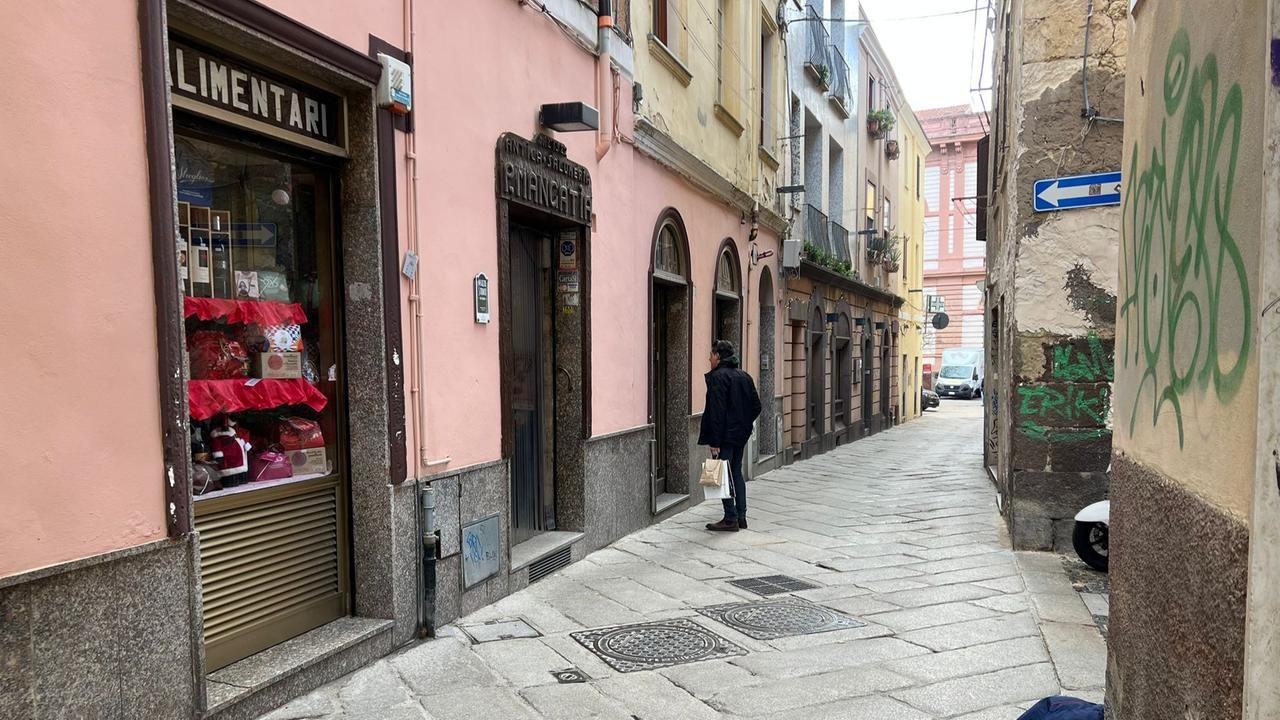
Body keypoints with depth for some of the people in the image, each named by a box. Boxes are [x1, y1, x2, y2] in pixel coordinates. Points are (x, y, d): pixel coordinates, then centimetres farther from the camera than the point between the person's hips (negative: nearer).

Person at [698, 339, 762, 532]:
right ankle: (741, 516, 19)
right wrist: (745, 424, 17)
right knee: (736, 473, 15)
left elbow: (717, 411, -20)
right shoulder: (744, 376, 11)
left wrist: (714, 442, -19)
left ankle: (730, 519, 2)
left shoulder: (718, 377, -15)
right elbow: (756, 406, 13)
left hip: (725, 436, -8)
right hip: (741, 435, 9)